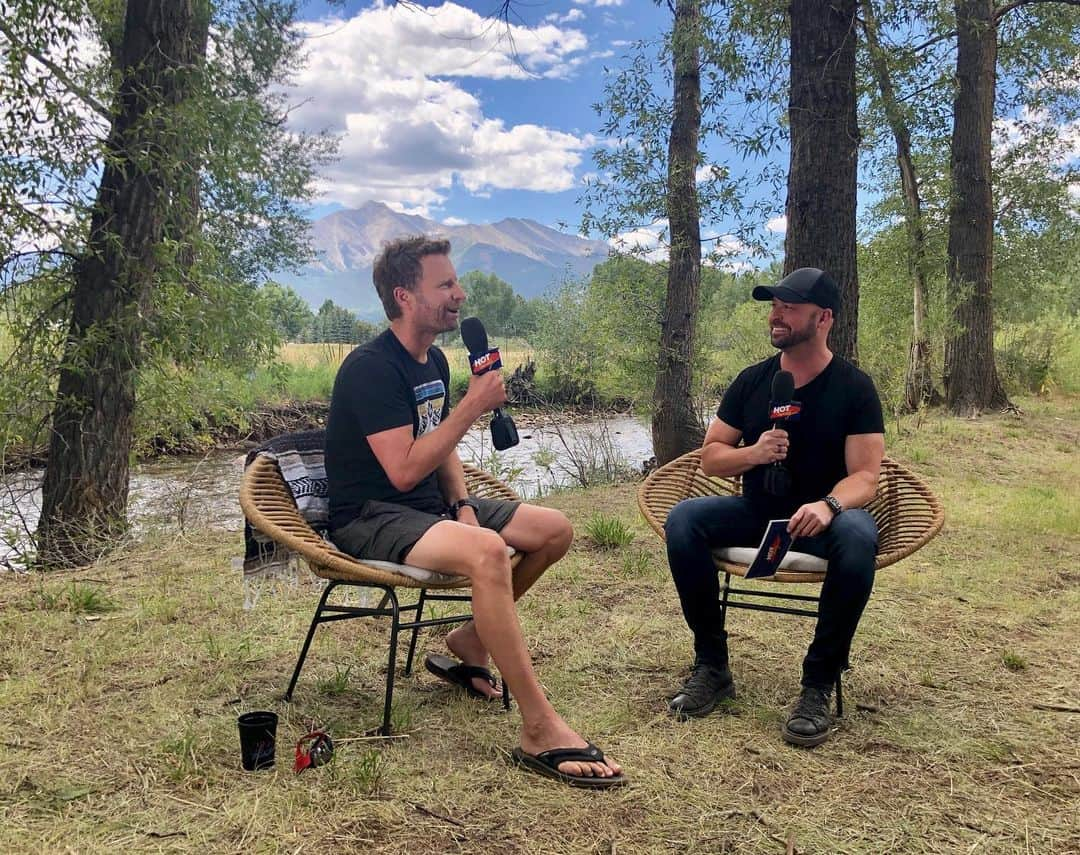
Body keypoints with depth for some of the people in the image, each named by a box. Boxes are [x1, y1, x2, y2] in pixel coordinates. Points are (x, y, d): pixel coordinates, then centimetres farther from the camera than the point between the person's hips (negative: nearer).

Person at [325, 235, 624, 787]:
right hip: (371, 517, -9)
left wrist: (462, 505, 3)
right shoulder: (371, 368, -18)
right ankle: (540, 732, -31)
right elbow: (403, 470, -27)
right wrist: (474, 405, -23)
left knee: (556, 531, 1)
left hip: (428, 506, 9)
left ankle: (470, 641, 13)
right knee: (487, 551, -36)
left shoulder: (434, 361, 10)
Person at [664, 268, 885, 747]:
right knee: (682, 520, -24)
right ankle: (711, 667, -15)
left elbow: (865, 476, -12)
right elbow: (710, 457, 6)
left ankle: (819, 684, -23)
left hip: (822, 516, -3)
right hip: (756, 511, 3)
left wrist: (827, 505, -35)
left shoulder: (854, 388, -4)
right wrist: (753, 453, -16)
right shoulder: (752, 381, 5)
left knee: (857, 537, -38)